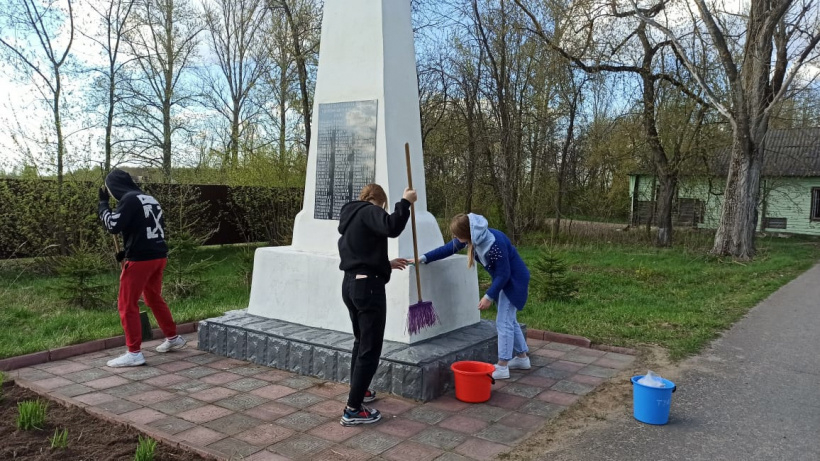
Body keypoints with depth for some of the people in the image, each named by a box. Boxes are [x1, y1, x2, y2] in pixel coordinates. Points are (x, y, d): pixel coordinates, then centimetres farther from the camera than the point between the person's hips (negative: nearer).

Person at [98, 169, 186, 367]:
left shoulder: (129, 199, -10)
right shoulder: (150, 199, 16)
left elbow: (113, 226, -14)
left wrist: (103, 203, -1)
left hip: (141, 259, -9)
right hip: (158, 255, 9)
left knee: (127, 305, 0)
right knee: (154, 299, 23)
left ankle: (134, 353, 1)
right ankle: (173, 338, 32)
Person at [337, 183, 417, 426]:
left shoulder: (350, 217, 20)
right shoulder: (369, 212, -9)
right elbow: (392, 228, -30)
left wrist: (386, 264, 29)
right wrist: (405, 202, -19)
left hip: (350, 285, 10)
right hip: (368, 287, -10)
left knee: (361, 341, 25)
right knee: (370, 348, -4)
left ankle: (357, 390, 38)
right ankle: (353, 410, -2)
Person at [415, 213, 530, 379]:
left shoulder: (495, 243, -35)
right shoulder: (472, 237, -11)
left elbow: (503, 274, -27)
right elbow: (448, 248, 1)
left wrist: (489, 297, -22)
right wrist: (424, 258, -1)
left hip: (514, 280, -9)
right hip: (504, 279, 9)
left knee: (503, 322, -7)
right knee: (509, 320, 17)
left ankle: (502, 367, 0)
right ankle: (522, 358, 31)